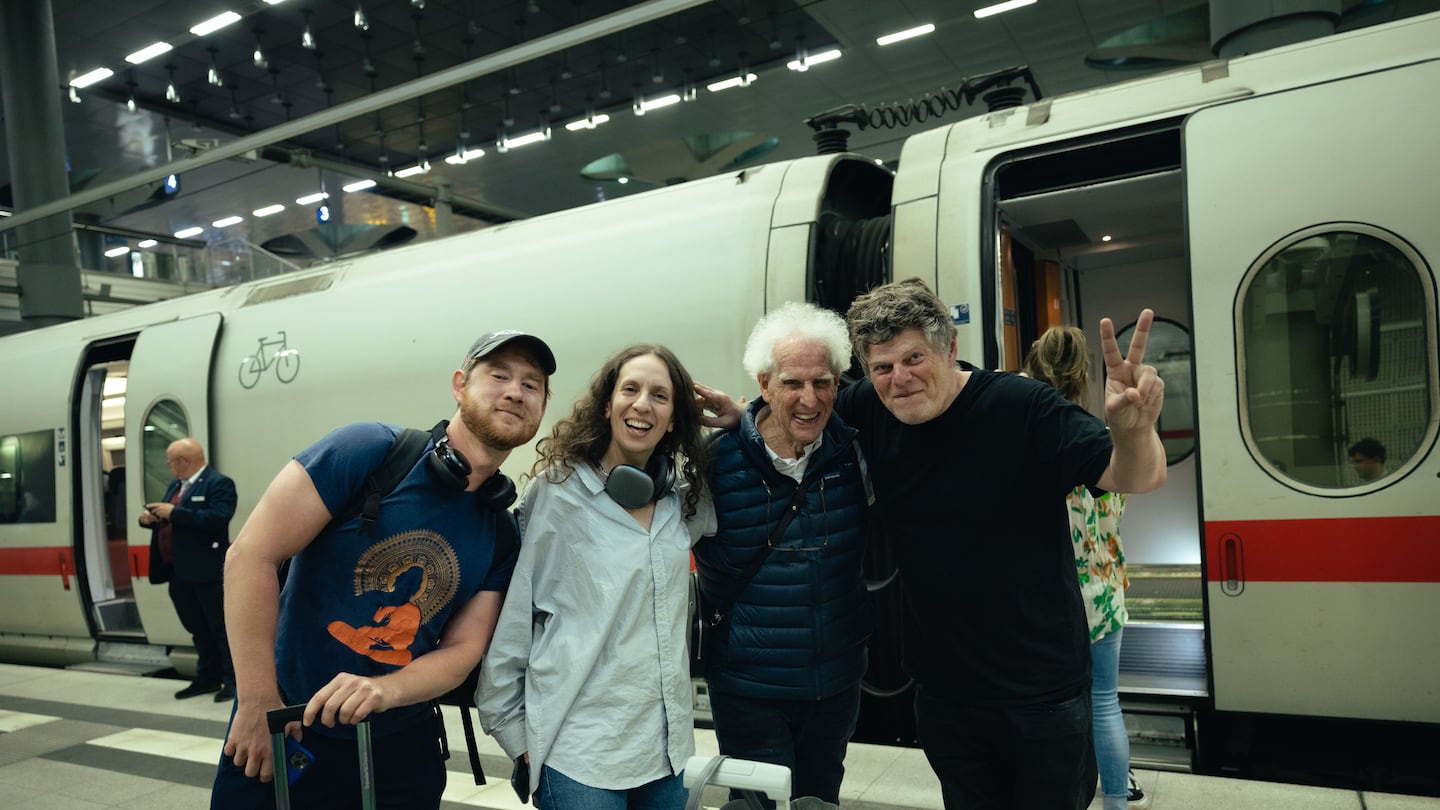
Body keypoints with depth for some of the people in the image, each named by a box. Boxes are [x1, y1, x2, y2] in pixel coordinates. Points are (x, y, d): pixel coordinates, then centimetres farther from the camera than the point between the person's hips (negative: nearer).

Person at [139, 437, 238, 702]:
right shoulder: (175, 486, 18)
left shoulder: (219, 483, -10)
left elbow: (219, 517, -24)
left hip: (207, 572, -9)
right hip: (178, 572, 9)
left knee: (220, 627, -2)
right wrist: (148, 518, 2)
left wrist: (174, 513, -22)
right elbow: (164, 518, 25)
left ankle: (233, 680, 5)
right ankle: (207, 678, 23)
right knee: (198, 629, 14)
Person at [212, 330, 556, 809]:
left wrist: (384, 691, -22)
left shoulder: (505, 534, -2)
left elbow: (463, 648, -3)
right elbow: (252, 555, -16)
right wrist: (259, 703, -17)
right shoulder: (369, 450, -15)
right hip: (283, 732, -3)